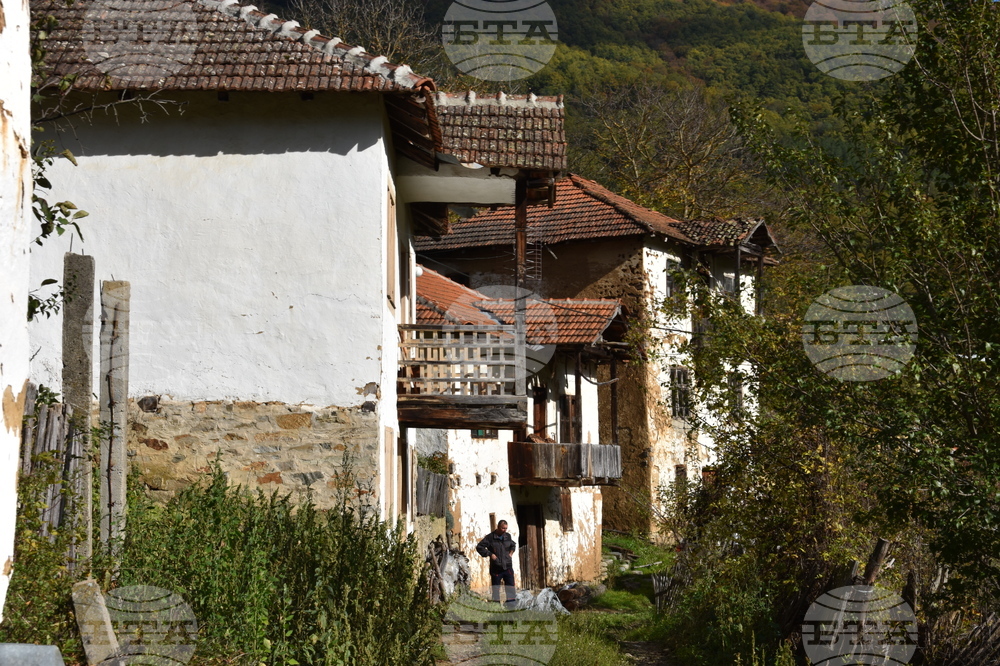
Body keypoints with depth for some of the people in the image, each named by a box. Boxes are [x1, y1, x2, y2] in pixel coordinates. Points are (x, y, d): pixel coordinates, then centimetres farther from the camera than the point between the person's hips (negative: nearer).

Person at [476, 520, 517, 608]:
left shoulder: (507, 536, 7)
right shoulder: (490, 537, -6)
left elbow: (513, 545, 28)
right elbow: (479, 547, -5)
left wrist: (511, 552, 9)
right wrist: (490, 554, -12)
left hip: (508, 567, 3)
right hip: (496, 569, -3)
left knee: (511, 589, 1)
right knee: (495, 590, 4)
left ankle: (512, 607, 5)